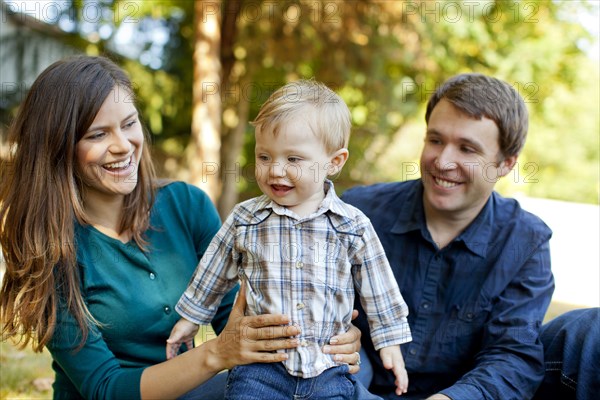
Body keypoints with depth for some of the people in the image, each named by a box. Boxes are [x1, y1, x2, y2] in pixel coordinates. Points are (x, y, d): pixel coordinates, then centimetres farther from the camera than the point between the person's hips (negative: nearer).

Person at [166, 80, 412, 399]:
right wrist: (191, 318, 25)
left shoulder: (352, 226, -1)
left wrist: (390, 341, 9)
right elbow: (213, 274, 16)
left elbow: (379, 289, 8)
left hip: (329, 369, 0)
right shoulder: (244, 220, 2)